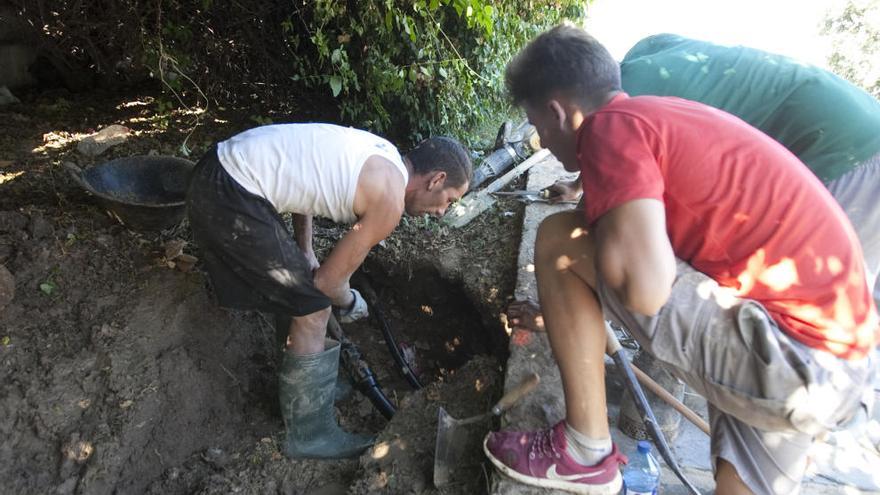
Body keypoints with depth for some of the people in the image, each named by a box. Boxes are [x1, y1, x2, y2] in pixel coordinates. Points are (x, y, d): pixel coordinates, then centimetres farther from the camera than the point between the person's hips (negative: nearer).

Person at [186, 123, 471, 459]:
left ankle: (314, 385, 43)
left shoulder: (377, 154, 12)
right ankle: (310, 436, 16)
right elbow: (329, 280, -8)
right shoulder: (390, 200, -14)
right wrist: (350, 304, 14)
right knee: (313, 311, -1)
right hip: (232, 198, -10)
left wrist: (305, 253, 19)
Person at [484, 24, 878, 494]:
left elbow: (645, 289, -28)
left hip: (785, 354, -10)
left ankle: (585, 452, 2)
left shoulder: (611, 125, -13)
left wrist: (597, 213, -6)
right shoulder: (666, 113, 16)